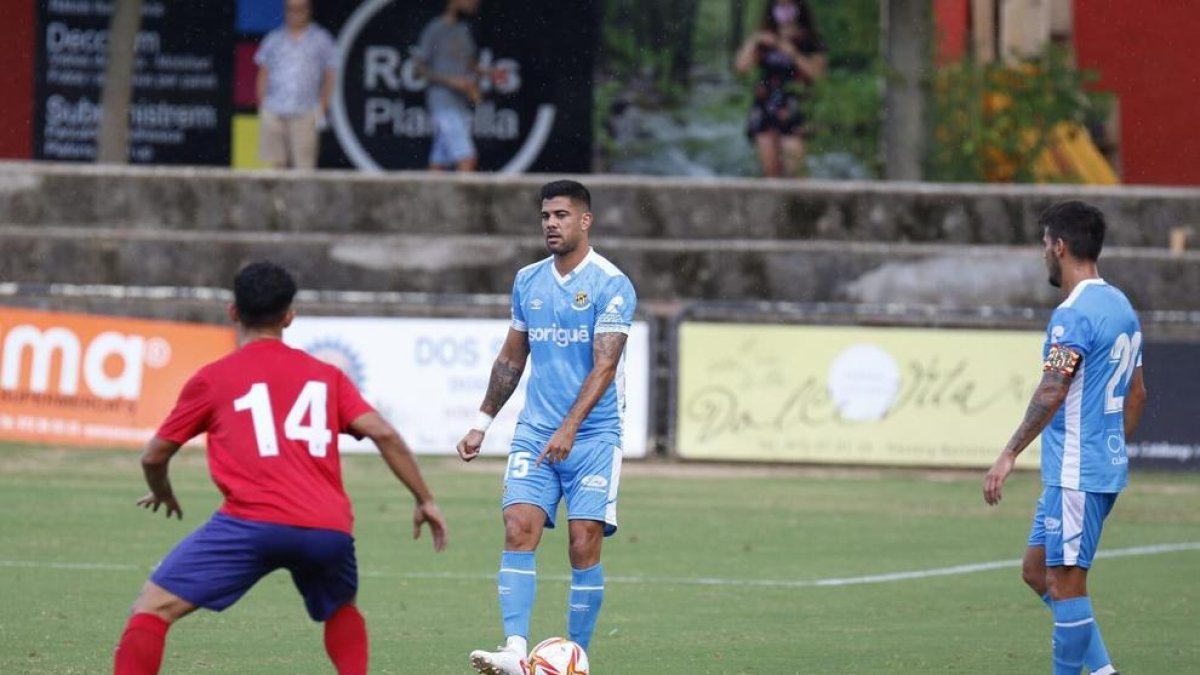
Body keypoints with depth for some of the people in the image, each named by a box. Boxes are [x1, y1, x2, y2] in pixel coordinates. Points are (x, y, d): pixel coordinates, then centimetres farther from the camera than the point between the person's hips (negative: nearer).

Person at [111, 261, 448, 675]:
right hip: (329, 530, 4)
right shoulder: (326, 376, 20)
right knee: (342, 610, 34)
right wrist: (425, 500, 18)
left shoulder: (212, 379, 14)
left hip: (252, 522, -3)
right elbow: (384, 434, 10)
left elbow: (154, 456, 22)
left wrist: (163, 494, 43)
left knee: (153, 608, 1)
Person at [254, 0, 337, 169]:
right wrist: (262, 104, 8)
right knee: (276, 162, 1)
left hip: (304, 114, -2)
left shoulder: (321, 40, 6)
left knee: (304, 165, -7)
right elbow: (263, 74, 14)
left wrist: (323, 107, 0)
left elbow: (329, 76, 7)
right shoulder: (273, 39, 11)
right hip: (273, 112, 2)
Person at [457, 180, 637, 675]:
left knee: (584, 546, -6)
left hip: (593, 435, -4)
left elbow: (604, 365, -16)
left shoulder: (611, 285, -7)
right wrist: (482, 424, 20)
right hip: (534, 431, 4)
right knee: (519, 531, -13)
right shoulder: (527, 282, 11)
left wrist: (569, 428, -26)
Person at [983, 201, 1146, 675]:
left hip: (1075, 472, -10)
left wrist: (1010, 454, -24)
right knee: (1036, 570, 15)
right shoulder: (1121, 307, 14)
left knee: (1066, 582, -5)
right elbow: (1136, 394, 19)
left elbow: (1052, 393, -25)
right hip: (1108, 465, 10)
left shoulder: (1073, 315, -16)